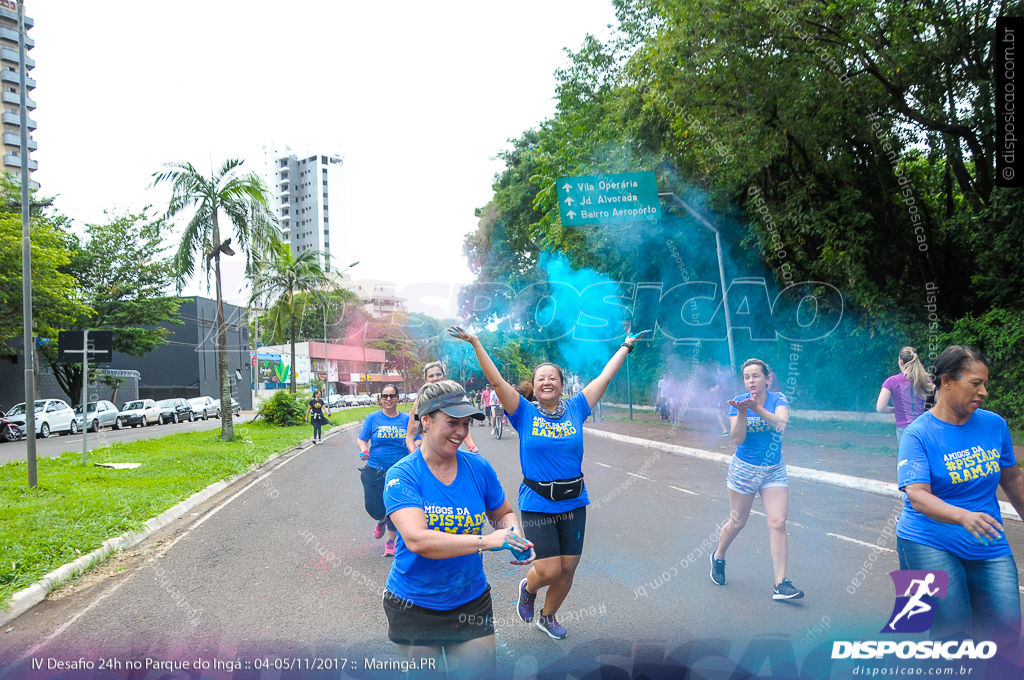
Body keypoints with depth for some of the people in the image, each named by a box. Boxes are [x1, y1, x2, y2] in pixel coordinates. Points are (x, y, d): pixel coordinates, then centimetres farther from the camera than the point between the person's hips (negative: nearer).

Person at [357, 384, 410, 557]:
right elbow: (361, 438, 2)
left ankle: (390, 541, 21)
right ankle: (382, 521, 40)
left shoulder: (406, 419, 2)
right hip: (374, 470, 0)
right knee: (373, 506, 2)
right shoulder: (373, 418, 0)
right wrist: (364, 450, -18)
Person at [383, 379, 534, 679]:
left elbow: (503, 514, 12)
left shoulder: (479, 468, -4)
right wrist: (485, 541, -33)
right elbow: (416, 539, -28)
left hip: (471, 602, 2)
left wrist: (514, 535, -12)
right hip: (413, 607, -2)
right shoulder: (402, 474, -16)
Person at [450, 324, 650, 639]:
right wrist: (476, 344, -19)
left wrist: (626, 346, 12)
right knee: (549, 570, -7)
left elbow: (605, 377, 7)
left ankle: (548, 616, 38)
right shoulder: (525, 412, -4)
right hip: (537, 504, -3)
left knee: (567, 569, 10)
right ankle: (528, 588, 30)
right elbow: (496, 380, -12)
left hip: (573, 503, 3)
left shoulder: (575, 409, 2)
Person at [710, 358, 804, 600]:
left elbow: (781, 423, -26)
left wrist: (757, 408, -39)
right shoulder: (738, 402, -5)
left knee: (778, 523, -9)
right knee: (737, 522, 9)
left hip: (774, 471, 1)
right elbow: (737, 439, -14)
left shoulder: (778, 399, -4)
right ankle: (718, 557, 36)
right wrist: (742, 413, -28)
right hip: (744, 469, -1)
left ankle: (780, 583, -5)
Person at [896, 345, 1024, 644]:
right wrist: (964, 516, -38)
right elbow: (917, 496, -23)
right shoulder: (917, 434, -11)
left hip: (988, 548, 5)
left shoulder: (994, 425, 4)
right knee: (954, 633, -9)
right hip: (930, 545, -5)